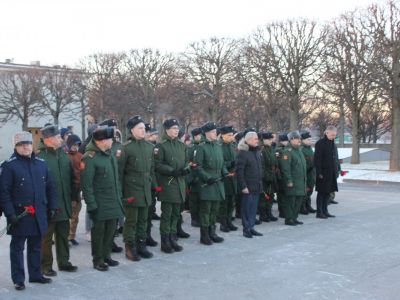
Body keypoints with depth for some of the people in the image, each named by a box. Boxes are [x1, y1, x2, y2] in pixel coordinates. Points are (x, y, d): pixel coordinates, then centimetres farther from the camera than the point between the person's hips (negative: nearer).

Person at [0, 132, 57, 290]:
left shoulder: (41, 164, 8)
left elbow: (50, 187, 14)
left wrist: (51, 207, 9)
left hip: (39, 215, 5)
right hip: (19, 215, -5)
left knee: (36, 247, 15)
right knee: (17, 247, 6)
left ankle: (35, 274, 28)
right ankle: (18, 279, 14)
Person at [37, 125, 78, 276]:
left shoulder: (63, 154, 8)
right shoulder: (40, 157, -15)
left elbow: (71, 177, 14)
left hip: (64, 205, 7)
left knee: (63, 235, 17)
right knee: (46, 237, 6)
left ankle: (63, 262, 30)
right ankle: (46, 266, 18)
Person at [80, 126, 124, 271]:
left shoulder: (109, 154, 10)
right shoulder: (89, 158, -16)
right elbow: (86, 184, -18)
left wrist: (119, 196, 15)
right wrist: (91, 205, -18)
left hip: (113, 203, 7)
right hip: (99, 204, -7)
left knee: (110, 230, 15)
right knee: (98, 231, 5)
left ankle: (106, 255, 30)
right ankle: (98, 260, 18)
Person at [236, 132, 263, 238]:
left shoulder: (257, 152, 13)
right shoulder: (242, 153, -12)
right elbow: (239, 171, -15)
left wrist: (260, 183, 14)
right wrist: (243, 186, -18)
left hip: (257, 186, 7)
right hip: (248, 187, -7)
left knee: (254, 207, 10)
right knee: (247, 207, 1)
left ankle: (251, 227, 19)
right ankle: (246, 229, 10)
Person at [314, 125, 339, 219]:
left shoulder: (333, 143, 13)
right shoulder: (320, 143, -12)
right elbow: (317, 159, -15)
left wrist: (336, 171, 14)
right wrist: (319, 173, -19)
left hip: (331, 173, 8)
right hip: (323, 173, -8)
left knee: (328, 192, 12)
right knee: (321, 192, -2)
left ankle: (325, 211, 20)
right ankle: (319, 212, 4)